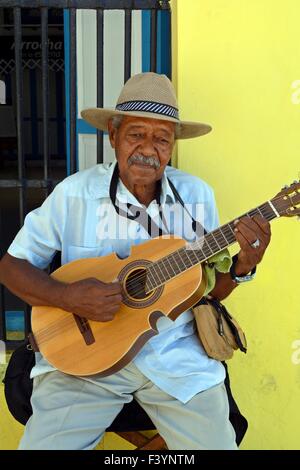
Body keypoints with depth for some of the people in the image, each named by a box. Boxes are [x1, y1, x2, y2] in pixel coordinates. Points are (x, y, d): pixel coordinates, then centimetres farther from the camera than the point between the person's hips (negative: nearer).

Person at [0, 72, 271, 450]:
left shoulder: (197, 195, 1)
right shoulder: (73, 194, -6)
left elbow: (212, 289, 8)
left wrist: (242, 265, -14)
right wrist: (66, 297, -20)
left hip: (176, 352, 2)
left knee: (216, 442, -8)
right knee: (42, 444, -14)